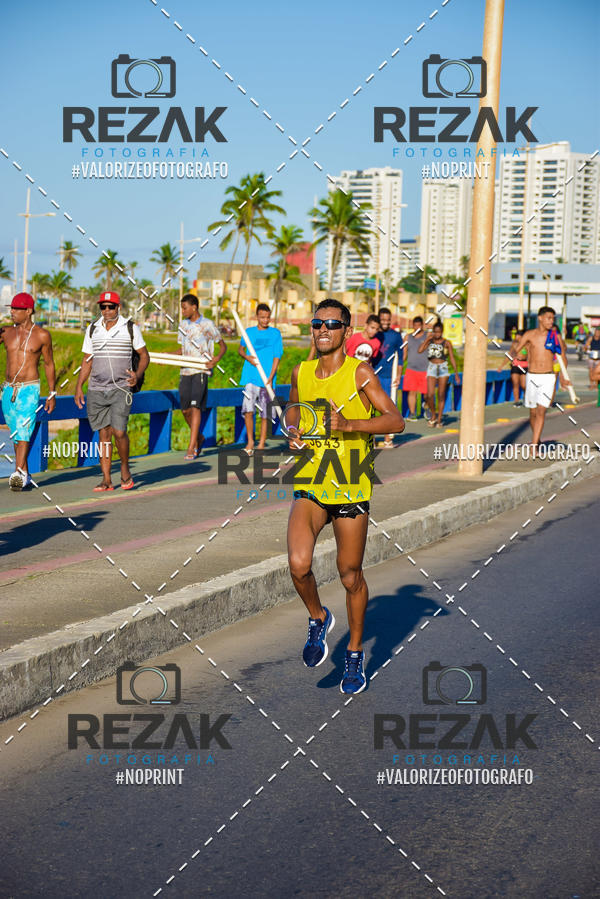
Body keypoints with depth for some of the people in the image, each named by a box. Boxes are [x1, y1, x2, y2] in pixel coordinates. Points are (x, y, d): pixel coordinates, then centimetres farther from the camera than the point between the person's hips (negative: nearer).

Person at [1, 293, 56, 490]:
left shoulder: (42, 335, 0)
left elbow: (49, 364, 6)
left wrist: (51, 394, 5)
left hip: (29, 389, -4)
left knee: (23, 430, -18)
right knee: (16, 434, 9)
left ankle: (18, 473, -28)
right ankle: (25, 475, 17)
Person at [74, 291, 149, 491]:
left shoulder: (130, 328, 1)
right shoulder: (92, 329, 9)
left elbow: (144, 355, 8)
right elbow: (87, 360, 15)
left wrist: (137, 375, -10)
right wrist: (79, 386, 7)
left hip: (121, 388, -3)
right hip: (97, 390, 3)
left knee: (119, 431, -14)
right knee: (103, 434, 2)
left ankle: (125, 469, 9)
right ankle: (106, 480, 5)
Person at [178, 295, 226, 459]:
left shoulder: (207, 324, -2)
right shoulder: (183, 324, 15)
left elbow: (223, 345, 4)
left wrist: (215, 359, -14)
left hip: (201, 370, -6)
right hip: (185, 371, 6)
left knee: (195, 406, -16)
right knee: (185, 410, 4)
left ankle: (191, 447, -16)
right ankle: (199, 438, 29)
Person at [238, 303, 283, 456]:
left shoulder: (275, 333, 3)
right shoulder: (249, 332, 8)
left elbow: (277, 357, -1)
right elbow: (240, 348, 23)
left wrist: (270, 378, -11)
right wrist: (246, 357, 0)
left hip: (266, 379, -1)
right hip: (250, 378, 1)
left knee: (264, 414, 2)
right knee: (248, 410, -8)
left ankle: (261, 444, 11)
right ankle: (250, 442, 4)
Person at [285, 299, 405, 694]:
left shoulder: (360, 372, -7)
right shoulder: (301, 373, 5)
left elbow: (396, 421, -13)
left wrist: (349, 424, -26)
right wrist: (292, 430, 3)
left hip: (351, 487, -2)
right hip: (310, 485, 3)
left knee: (351, 576, 7)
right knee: (298, 565, -17)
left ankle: (355, 653, 28)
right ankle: (318, 618, 14)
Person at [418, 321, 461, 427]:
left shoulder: (447, 343, 1)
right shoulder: (429, 341, 5)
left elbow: (452, 359, 3)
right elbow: (420, 350, -11)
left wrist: (456, 373, 1)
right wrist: (427, 338, -7)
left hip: (443, 368, -1)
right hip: (431, 368, 1)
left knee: (441, 396, 3)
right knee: (430, 395, -10)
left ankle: (439, 419, 11)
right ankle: (433, 415, 13)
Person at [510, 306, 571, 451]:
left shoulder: (556, 336, 3)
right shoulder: (529, 334, 1)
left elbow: (563, 357, 14)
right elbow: (516, 351, -3)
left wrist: (562, 377, 16)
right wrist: (516, 355, -27)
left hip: (548, 378, -1)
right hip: (532, 377, 1)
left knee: (541, 411, -13)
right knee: (533, 412, 10)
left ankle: (533, 446, -17)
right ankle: (537, 439, 34)